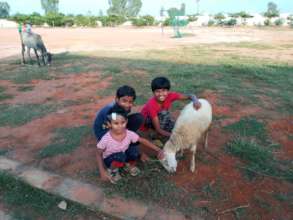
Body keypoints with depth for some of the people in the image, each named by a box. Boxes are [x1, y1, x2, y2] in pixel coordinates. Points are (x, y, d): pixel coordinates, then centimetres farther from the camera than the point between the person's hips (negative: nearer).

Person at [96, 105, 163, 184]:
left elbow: (143, 141, -11)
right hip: (110, 159, -3)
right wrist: (102, 171, -17)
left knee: (134, 150, -27)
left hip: (124, 156, 3)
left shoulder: (129, 134, -21)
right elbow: (99, 155, -14)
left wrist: (158, 150, -16)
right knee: (120, 156, -37)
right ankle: (112, 170, -2)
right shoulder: (106, 139, -28)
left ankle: (130, 165, 6)